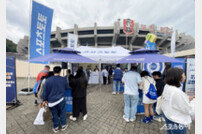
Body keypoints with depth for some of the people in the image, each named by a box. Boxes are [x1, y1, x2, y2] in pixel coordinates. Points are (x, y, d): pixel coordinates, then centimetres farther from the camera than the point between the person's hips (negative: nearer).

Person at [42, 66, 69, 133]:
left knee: (54, 114, 20)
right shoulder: (64, 79, -11)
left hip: (51, 101, 1)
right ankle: (63, 125, 38)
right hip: (61, 100, -1)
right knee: (62, 113, 20)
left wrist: (45, 99, 10)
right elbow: (67, 88, 4)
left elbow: (45, 91, -5)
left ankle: (56, 128, 40)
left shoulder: (48, 80, -12)